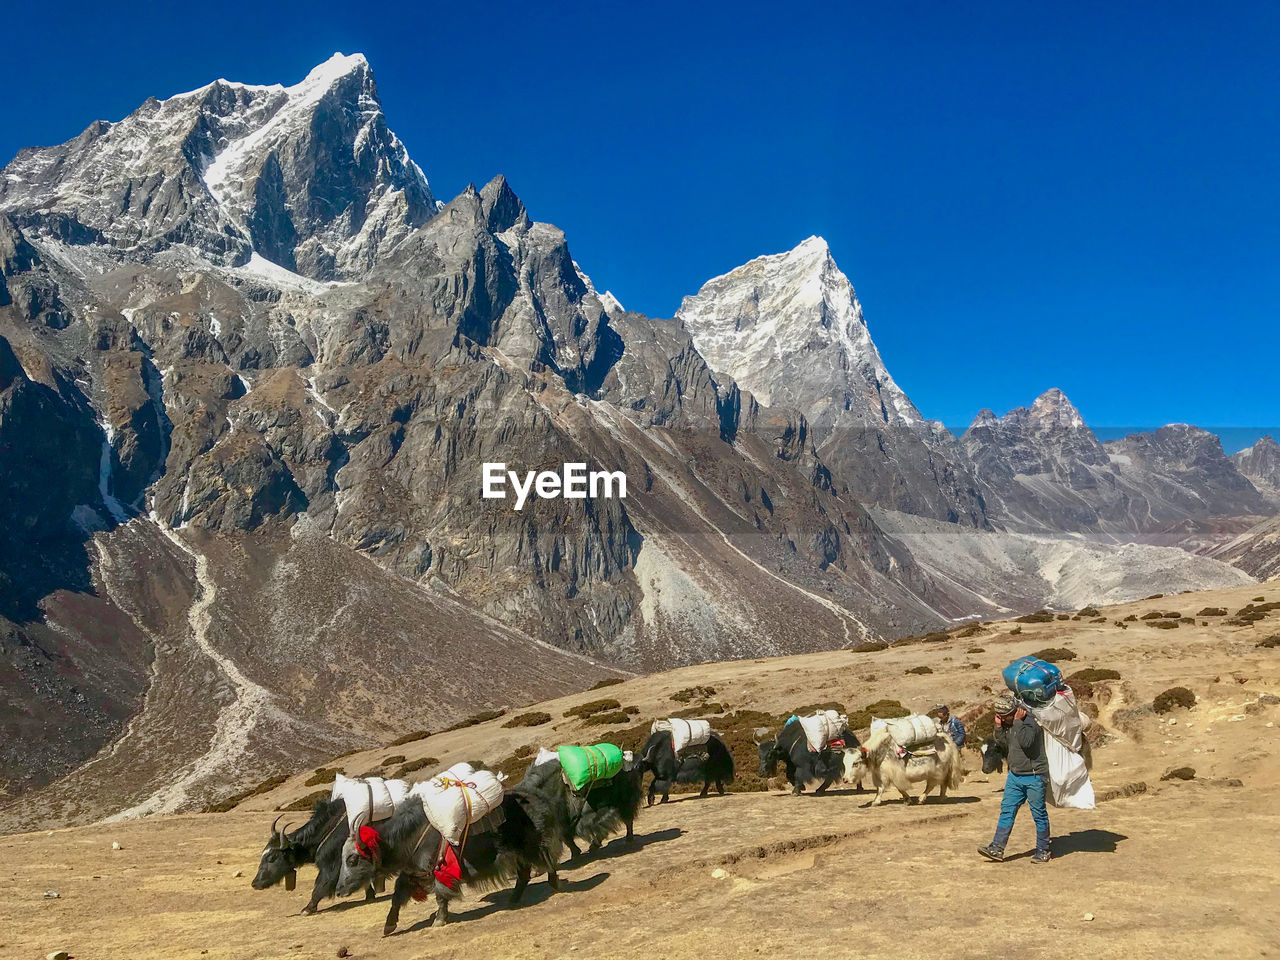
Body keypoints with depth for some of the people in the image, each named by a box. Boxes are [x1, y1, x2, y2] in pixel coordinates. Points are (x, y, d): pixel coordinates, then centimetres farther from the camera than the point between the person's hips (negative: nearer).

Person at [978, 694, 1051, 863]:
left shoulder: (1030, 721, -16)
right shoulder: (1007, 723, 7)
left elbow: (1026, 742, -30)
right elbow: (1003, 744, 6)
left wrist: (1018, 721, -25)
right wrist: (998, 727, -6)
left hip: (1034, 776, -7)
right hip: (1015, 775, 7)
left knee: (1039, 813, 3)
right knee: (1007, 810, 3)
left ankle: (1043, 851, 16)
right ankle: (997, 848, 3)